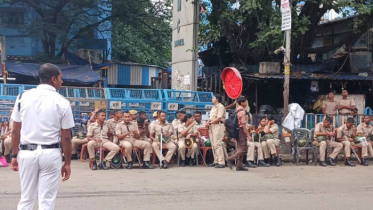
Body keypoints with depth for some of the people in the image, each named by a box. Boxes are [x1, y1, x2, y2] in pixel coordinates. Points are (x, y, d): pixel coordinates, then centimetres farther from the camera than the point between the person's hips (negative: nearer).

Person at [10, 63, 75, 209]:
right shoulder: (62, 102, -5)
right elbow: (66, 137, -3)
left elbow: (15, 131, 3)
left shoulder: (23, 97, 0)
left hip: (27, 152, 2)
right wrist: (67, 162, 6)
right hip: (50, 154, -2)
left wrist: (14, 155, 13)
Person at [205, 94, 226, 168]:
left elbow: (219, 118, -17)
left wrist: (210, 123, -14)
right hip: (212, 126, 10)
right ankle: (216, 161, 16)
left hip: (218, 125, -10)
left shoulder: (220, 106, -8)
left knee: (218, 144, -13)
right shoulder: (213, 107, 21)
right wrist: (208, 122, 2)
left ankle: (221, 162, -13)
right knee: (214, 144, 10)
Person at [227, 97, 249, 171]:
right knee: (243, 149, -7)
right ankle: (231, 159, -12)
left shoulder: (237, 110, 14)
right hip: (241, 131, -10)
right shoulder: (242, 111, -15)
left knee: (240, 149, 10)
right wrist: (248, 135, -19)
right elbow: (243, 124, -20)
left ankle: (239, 166, 10)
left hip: (237, 131, 10)